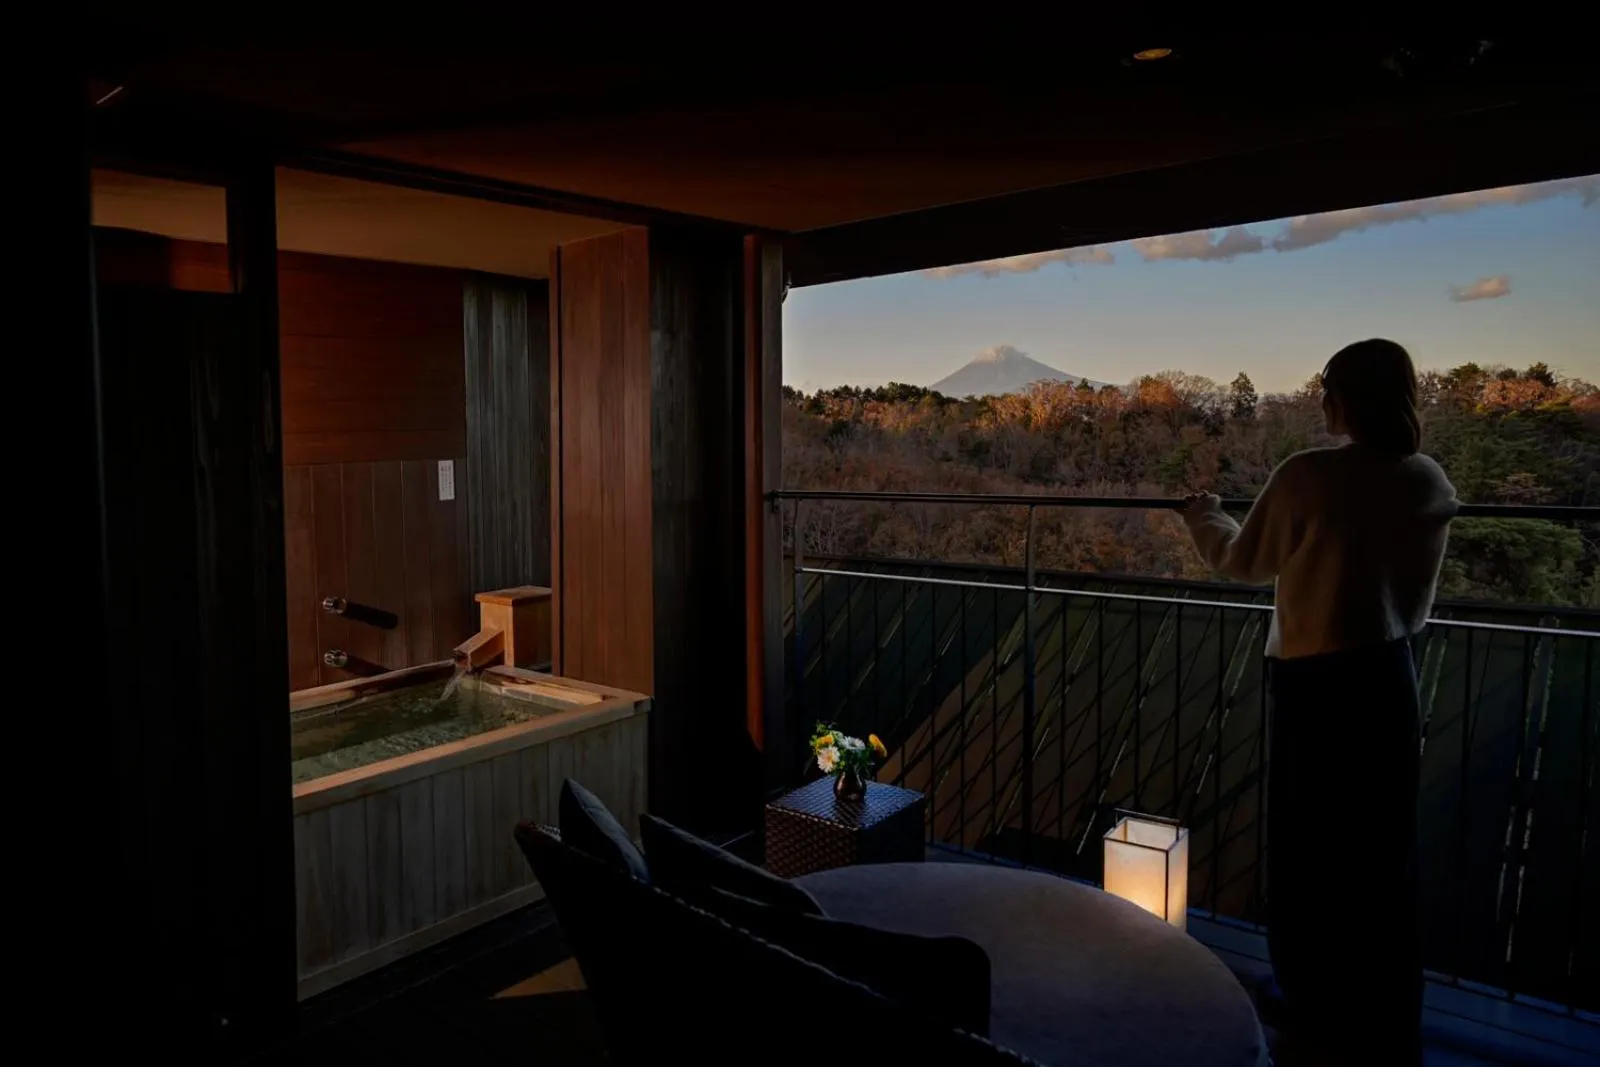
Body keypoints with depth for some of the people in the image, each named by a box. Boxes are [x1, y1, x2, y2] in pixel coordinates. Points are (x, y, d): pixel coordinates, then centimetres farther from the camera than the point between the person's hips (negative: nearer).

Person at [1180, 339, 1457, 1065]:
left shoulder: (1306, 476, -14)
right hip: (1390, 676, 5)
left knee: (1307, 852, 9)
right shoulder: (1431, 484, 1)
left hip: (1314, 683, -5)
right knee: (1383, 854, 16)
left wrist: (1204, 517, 18)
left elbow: (1243, 562, -1)